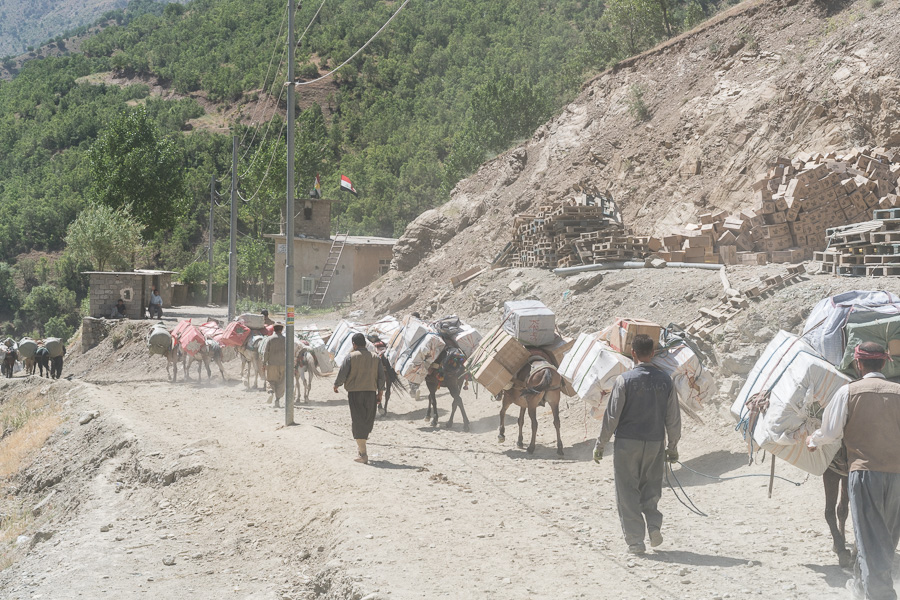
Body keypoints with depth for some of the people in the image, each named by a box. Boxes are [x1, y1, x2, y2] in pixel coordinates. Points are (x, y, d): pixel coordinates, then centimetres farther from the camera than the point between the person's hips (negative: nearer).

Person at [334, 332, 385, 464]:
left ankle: (363, 454, -6)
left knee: (358, 421, -1)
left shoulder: (350, 357, -4)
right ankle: (361, 444, 33)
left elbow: (342, 373, -5)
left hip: (355, 392, -3)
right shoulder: (375, 358, 7)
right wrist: (380, 393, 12)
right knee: (367, 420, 18)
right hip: (371, 392, 3)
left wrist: (336, 385, 13)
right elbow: (381, 377, 6)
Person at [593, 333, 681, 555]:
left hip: (627, 442, -3)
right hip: (655, 442, 3)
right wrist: (673, 446, 17)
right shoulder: (664, 380, 1)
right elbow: (673, 417, 6)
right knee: (651, 487, 19)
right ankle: (654, 524, -1)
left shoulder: (625, 379, -10)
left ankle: (635, 540, 3)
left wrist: (600, 444, 0)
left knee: (628, 491, 5)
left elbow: (612, 415, -9)